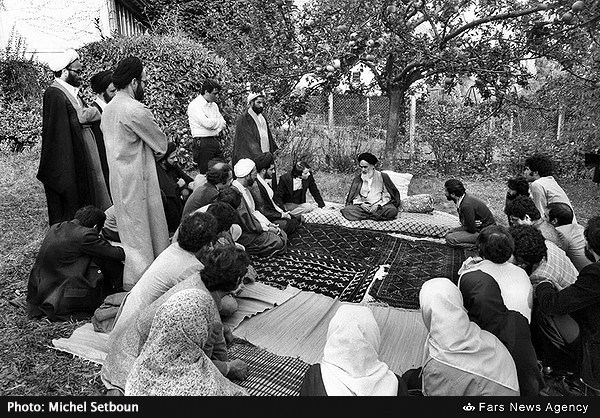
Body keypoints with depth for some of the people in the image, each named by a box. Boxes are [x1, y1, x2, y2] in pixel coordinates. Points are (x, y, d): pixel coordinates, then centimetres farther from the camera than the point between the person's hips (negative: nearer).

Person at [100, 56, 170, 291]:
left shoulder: (109, 107, 10)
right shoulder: (135, 110, -19)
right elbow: (160, 143, -10)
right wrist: (157, 152, 11)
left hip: (117, 173, 9)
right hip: (136, 177, -9)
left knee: (128, 225, 18)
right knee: (140, 228, 2)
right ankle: (137, 281, 13)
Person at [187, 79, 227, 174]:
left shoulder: (214, 105, 17)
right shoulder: (194, 105, -8)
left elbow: (223, 124, 12)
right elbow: (208, 123, -19)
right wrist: (218, 121, 0)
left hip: (216, 142, 7)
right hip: (202, 144, -7)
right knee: (206, 174, -3)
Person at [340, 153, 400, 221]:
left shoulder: (382, 177, 6)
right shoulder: (357, 179, 10)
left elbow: (386, 196, 4)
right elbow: (354, 198, 10)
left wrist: (378, 205, -12)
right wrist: (361, 204, -11)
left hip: (380, 207, -1)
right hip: (362, 207, 1)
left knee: (392, 210, -33)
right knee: (347, 210, -28)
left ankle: (365, 216, -24)